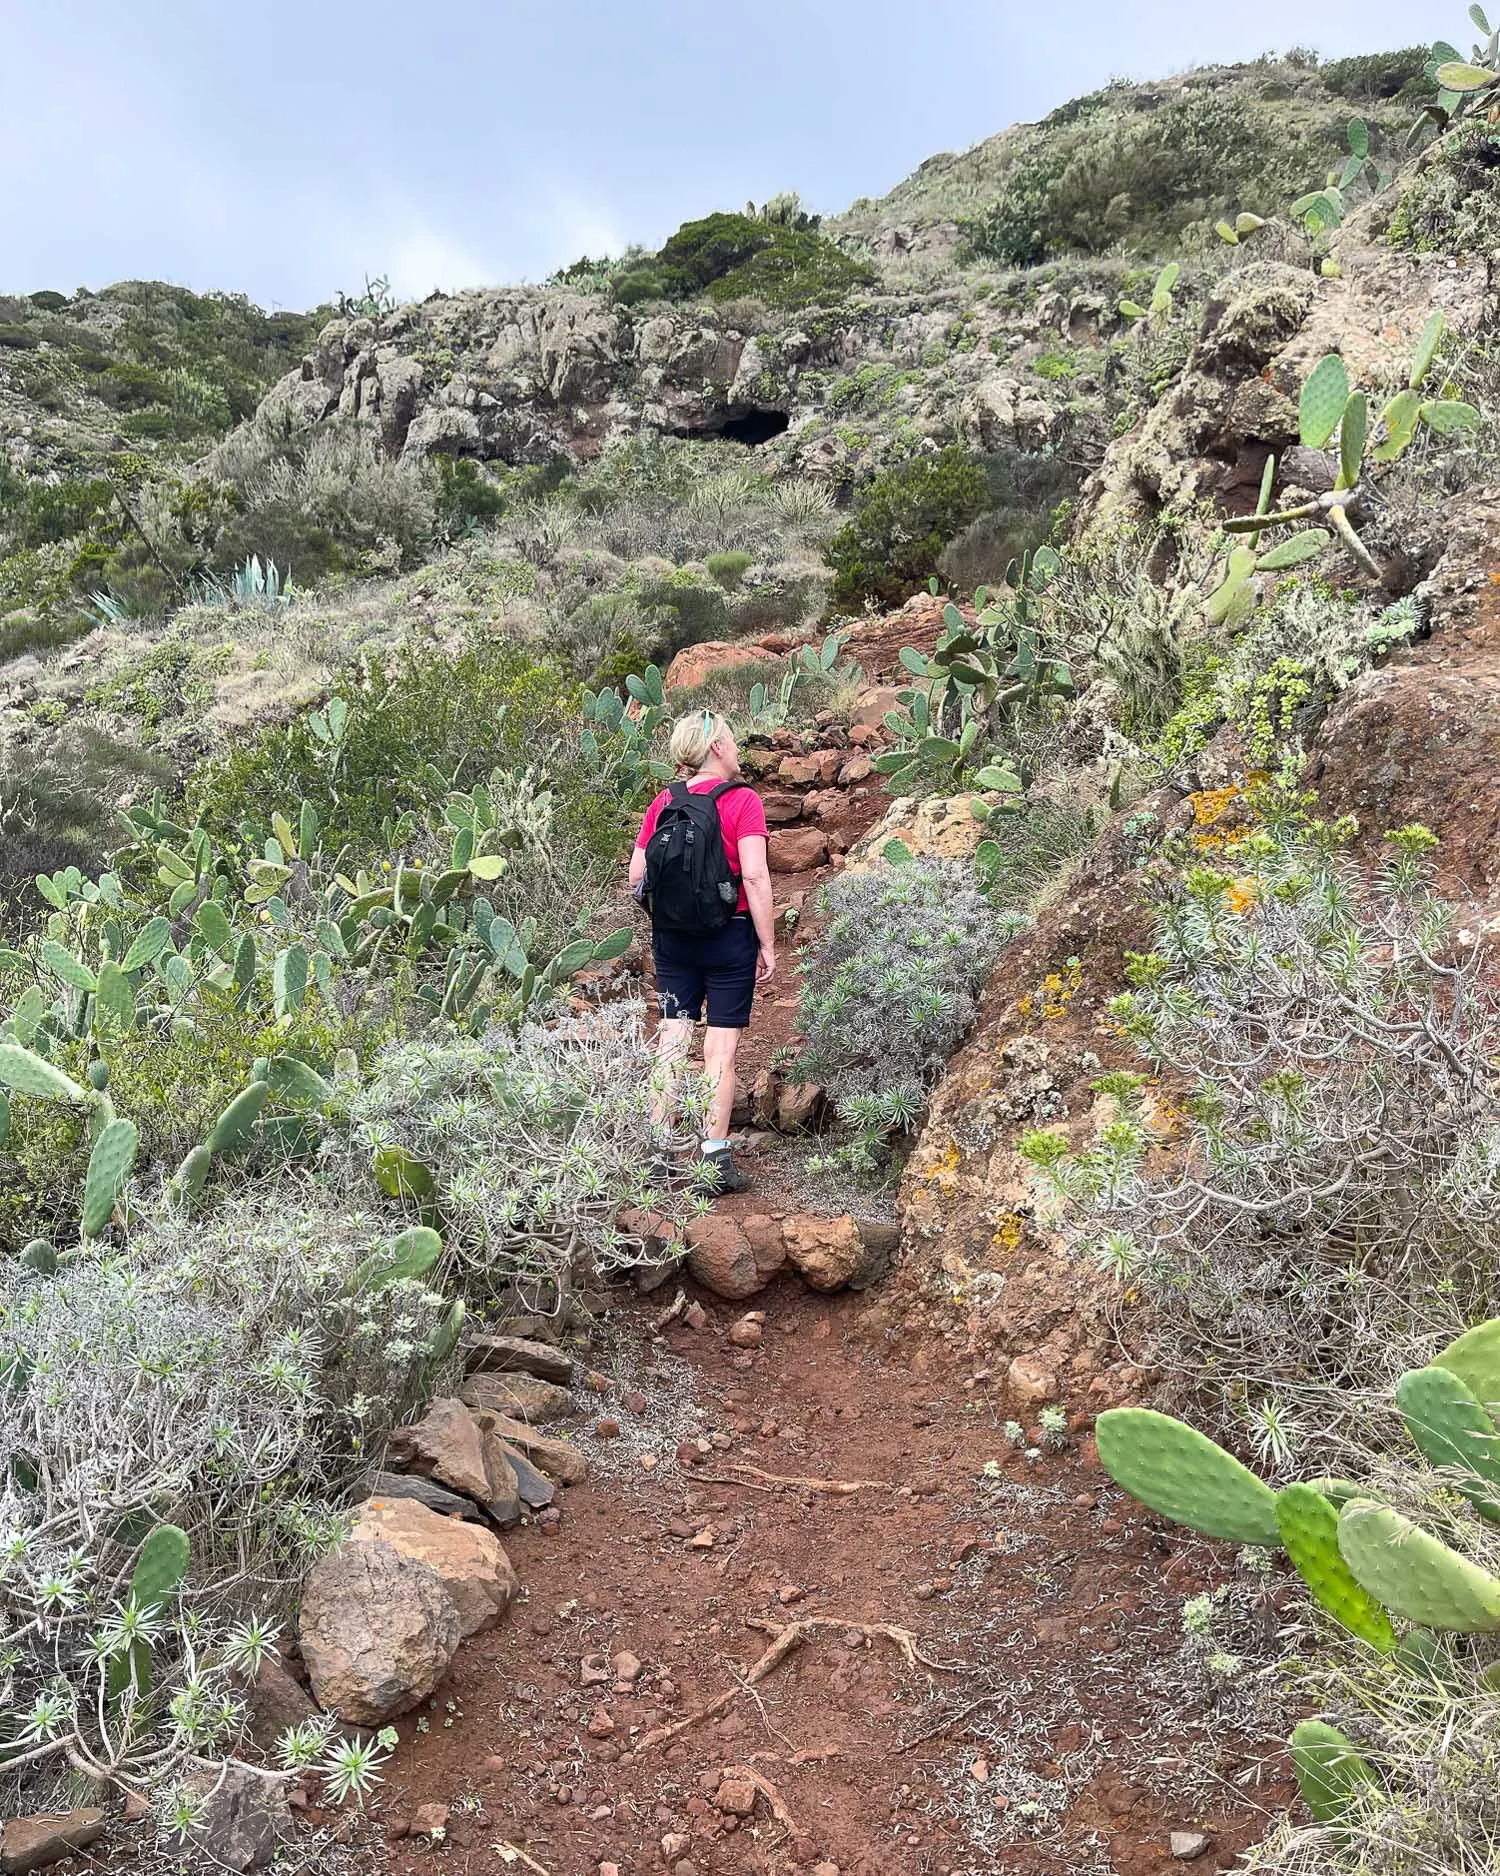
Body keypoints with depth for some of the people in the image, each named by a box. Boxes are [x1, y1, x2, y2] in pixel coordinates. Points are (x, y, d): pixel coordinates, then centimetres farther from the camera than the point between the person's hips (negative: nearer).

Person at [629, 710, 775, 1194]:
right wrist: (768, 945, -10)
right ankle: (715, 1158, 6)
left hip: (671, 937, 4)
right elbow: (755, 877, -16)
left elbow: (635, 878, 3)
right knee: (721, 1047, 2)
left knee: (672, 1039, 10)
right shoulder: (742, 801, -10)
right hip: (730, 937, -4)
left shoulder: (663, 803, 3)